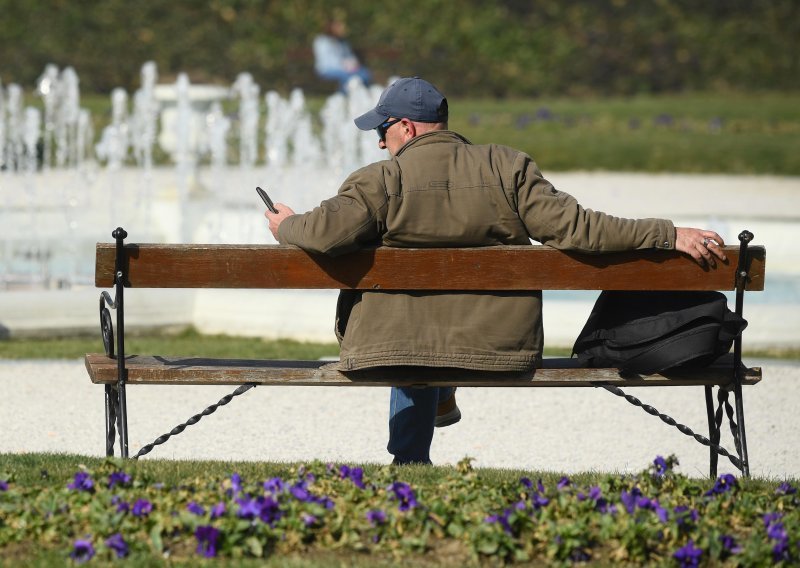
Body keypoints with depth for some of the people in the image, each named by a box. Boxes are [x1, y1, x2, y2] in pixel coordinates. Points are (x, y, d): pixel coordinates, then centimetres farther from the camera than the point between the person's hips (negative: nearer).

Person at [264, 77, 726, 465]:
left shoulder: (381, 182, -10)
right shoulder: (508, 169, -2)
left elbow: (324, 232, -23)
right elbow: (573, 227, -8)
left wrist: (287, 227, 2)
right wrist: (668, 236, -5)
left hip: (396, 347, -2)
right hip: (501, 346, 2)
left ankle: (411, 463, 46)